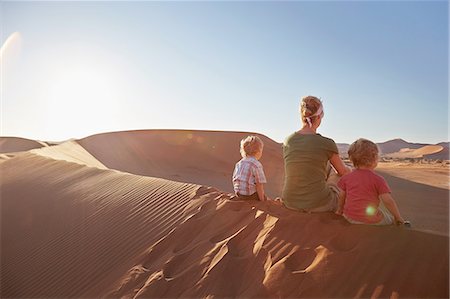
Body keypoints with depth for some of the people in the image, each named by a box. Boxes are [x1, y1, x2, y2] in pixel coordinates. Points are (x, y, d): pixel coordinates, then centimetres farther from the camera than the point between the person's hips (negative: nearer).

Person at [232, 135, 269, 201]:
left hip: (239, 195, 7)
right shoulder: (257, 165, -17)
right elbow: (259, 185, -17)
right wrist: (262, 201, -8)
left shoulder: (239, 163, 4)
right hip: (250, 195, -7)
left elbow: (234, 179, 9)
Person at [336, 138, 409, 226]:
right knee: (391, 219, 24)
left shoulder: (347, 177, 0)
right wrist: (398, 218, -2)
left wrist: (340, 209, 24)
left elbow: (342, 196, 7)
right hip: (371, 221, -4)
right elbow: (388, 200, -15)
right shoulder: (378, 179, -12)